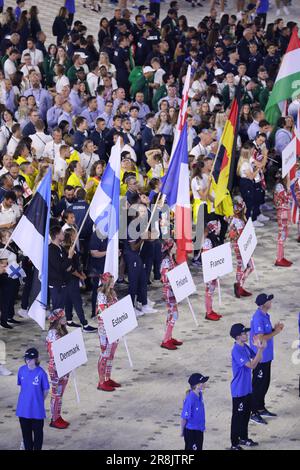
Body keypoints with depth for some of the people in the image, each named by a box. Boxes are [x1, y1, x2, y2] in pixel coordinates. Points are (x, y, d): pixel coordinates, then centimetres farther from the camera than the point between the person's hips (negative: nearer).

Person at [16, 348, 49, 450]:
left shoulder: (41, 373, -17)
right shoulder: (22, 370, -4)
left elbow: (46, 390, -6)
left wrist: (39, 401, 3)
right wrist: (26, 398, 10)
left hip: (37, 409, -4)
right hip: (23, 408, 4)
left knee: (37, 432, 11)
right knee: (26, 431, 16)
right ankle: (28, 448, 31)